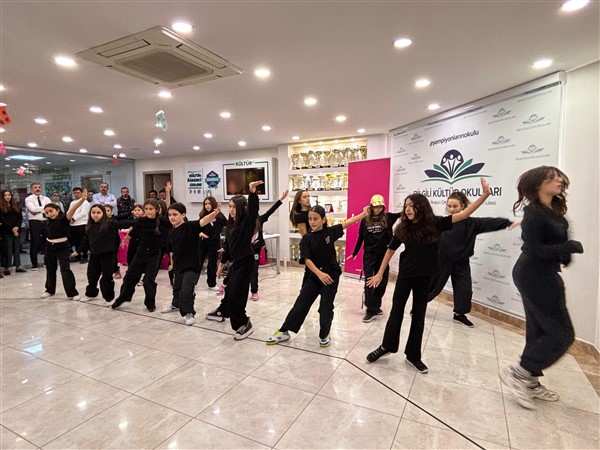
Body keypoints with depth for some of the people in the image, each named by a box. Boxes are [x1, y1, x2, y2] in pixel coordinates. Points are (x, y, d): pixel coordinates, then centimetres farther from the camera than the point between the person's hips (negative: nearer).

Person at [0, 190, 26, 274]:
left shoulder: (15, 206, 13)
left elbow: (20, 217, 8)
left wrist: (17, 227, -7)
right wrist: (11, 229, -10)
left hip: (16, 230, 4)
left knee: (17, 248, 6)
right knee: (7, 249, -2)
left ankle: (18, 266, 10)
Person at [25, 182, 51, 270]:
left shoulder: (46, 198, 11)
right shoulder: (28, 199, 0)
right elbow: (33, 209, -17)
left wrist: (38, 211, -13)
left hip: (46, 222, 4)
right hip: (35, 223, -3)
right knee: (34, 243, 1)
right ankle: (34, 264, 11)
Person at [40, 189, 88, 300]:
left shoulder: (64, 219, -14)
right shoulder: (50, 221, 2)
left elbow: (73, 208, -31)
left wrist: (82, 199, -43)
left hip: (63, 247, -6)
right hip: (50, 247, 6)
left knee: (65, 270, -10)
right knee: (50, 269, 19)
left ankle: (72, 293, -5)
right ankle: (50, 290, 37)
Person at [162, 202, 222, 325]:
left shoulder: (190, 226, -17)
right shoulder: (171, 232, 3)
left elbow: (203, 221, -36)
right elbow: (171, 250, 15)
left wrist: (215, 213, -54)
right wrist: (172, 263, 25)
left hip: (192, 265, -7)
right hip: (178, 265, 7)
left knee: (187, 290, -9)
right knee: (177, 287, 26)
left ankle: (189, 313, 11)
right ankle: (176, 305, 52)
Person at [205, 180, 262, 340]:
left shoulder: (247, 222, -14)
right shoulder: (230, 225, 8)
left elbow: (253, 209, -35)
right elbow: (227, 246, 14)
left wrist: (252, 191, -50)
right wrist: (221, 264, 18)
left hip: (246, 262, -8)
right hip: (236, 262, 8)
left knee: (236, 295, -7)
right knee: (229, 289, 26)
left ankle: (244, 324, 6)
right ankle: (222, 312, 48)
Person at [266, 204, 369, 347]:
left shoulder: (330, 232, -3)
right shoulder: (306, 239, -7)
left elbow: (347, 222, 8)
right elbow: (307, 259, -14)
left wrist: (363, 213, 13)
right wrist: (319, 273, -26)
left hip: (331, 276, 0)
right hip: (313, 276, 0)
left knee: (326, 308, 6)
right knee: (300, 305, 5)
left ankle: (324, 336, 28)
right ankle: (284, 332, 19)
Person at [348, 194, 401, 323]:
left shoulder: (388, 218, -1)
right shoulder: (365, 220, 0)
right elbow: (360, 238, 5)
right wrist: (354, 253, 8)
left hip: (383, 254, 1)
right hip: (369, 255, -1)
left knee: (382, 282, 11)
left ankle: (376, 306, 28)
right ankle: (370, 311, 4)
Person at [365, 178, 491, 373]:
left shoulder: (435, 224, -9)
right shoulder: (403, 228, -8)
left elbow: (463, 215, -11)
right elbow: (390, 250, 0)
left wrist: (484, 196, -20)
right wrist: (380, 274, 2)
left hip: (424, 277, 1)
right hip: (405, 275, 0)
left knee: (419, 316, 10)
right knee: (396, 311, 8)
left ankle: (413, 356, 24)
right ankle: (386, 346, 27)